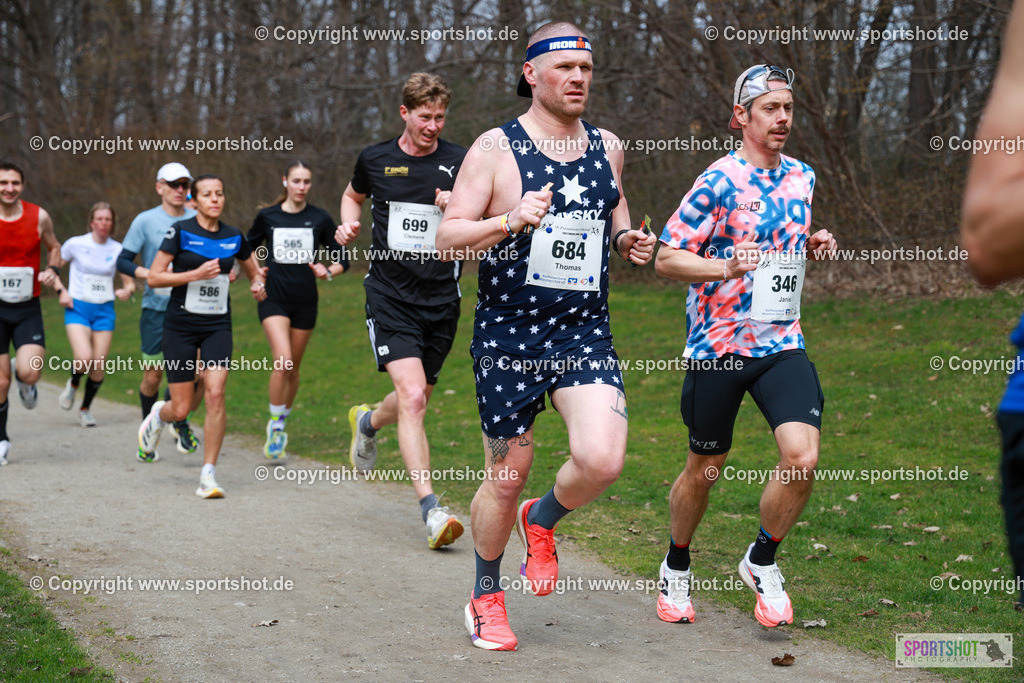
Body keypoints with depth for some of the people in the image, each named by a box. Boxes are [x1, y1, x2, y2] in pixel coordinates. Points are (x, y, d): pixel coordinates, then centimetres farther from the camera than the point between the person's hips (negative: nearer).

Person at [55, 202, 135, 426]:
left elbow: (129, 283, 9)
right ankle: (73, 384, 12)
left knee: (98, 366, -2)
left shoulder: (117, 250, 3)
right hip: (78, 307, -2)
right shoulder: (76, 244, -3)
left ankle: (85, 409, 20)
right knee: (84, 358, -22)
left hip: (104, 310, 2)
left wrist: (126, 291, -14)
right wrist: (61, 291, -7)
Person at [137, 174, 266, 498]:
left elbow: (254, 271, 22)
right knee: (182, 409, -1)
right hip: (180, 325, -2)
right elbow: (154, 277, -9)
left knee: (215, 393, -17)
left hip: (217, 326, 2)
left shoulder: (234, 237, 5)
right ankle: (158, 414, 39)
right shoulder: (180, 232, -7)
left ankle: (208, 476, -9)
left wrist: (258, 285, -1)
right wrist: (196, 273, -18)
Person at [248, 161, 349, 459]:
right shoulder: (267, 217, 1)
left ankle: (281, 423, 31)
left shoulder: (320, 219, 1)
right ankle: (275, 424, -7)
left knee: (293, 367, 10)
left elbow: (342, 260, 6)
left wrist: (327, 272, -14)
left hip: (305, 301, 2)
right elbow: (248, 248, 18)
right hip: (274, 298, -2)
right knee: (282, 360, -21)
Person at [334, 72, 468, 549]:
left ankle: (368, 422, 52)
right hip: (389, 295, -2)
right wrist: (348, 225, 5)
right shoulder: (374, 160, 3)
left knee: (416, 398, 15)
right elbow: (353, 195, 25)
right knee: (413, 396, -18)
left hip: (441, 298, 2)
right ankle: (431, 511, -18)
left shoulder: (460, 163, -1)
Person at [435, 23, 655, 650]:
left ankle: (542, 521, 15)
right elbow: (448, 238, -10)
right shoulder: (495, 149, -6)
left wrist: (629, 239, 3)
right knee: (506, 478, 6)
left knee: (603, 460, -19)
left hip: (585, 333, 3)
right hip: (509, 335, -3)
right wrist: (510, 220, -26)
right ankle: (487, 597, 30)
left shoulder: (607, 147, 8)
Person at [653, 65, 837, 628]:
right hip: (718, 344, -4)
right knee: (704, 470, 9)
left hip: (782, 344, 4)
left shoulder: (801, 177, 9)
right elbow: (666, 258, -9)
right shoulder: (720, 181, -10)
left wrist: (812, 246, 5)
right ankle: (676, 568, 35)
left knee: (802, 458, -16)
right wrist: (727, 269, -24)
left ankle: (762, 561, 8)